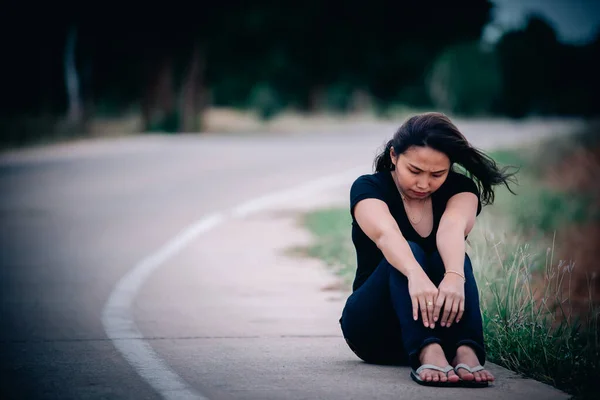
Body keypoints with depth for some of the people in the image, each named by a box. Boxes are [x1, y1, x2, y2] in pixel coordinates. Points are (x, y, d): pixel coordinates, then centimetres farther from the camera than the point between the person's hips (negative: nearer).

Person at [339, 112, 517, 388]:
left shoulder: (460, 189, -2)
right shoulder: (368, 188, -9)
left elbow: (452, 229, -27)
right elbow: (386, 233, -32)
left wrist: (454, 276, -49)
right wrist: (415, 275, -54)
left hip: (444, 325, 2)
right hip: (375, 332, -2)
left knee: (451, 257, -27)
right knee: (408, 253, -30)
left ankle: (465, 351, -50)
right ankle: (427, 354, -54)